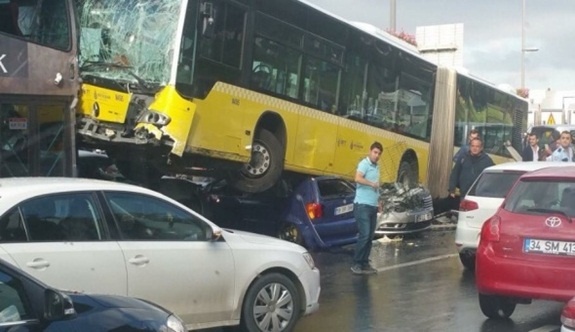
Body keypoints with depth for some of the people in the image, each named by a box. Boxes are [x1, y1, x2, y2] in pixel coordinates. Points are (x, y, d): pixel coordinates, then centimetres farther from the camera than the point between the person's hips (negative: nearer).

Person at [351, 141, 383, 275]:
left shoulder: (376, 167, 17)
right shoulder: (364, 164, -10)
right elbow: (357, 178, -28)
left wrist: (378, 202, 19)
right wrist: (372, 183, -19)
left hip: (372, 206, 9)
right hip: (362, 205, -9)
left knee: (370, 237, 9)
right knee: (364, 235, -12)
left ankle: (365, 264, 14)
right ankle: (356, 264, -4)